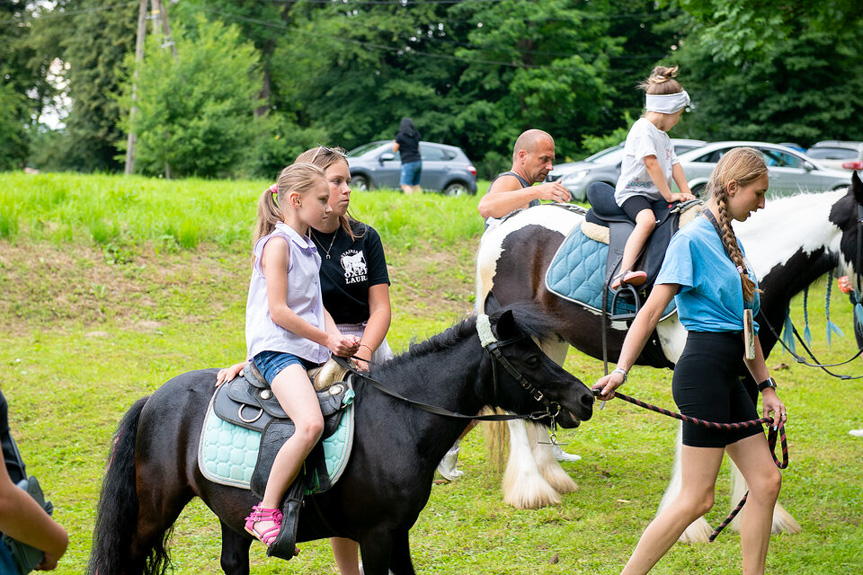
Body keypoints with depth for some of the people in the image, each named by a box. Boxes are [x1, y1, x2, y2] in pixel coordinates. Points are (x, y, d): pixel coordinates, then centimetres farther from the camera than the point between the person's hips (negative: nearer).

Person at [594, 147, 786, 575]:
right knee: (697, 498, -7)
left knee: (766, 480, 7)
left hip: (728, 377, 9)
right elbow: (652, 310, -17)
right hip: (703, 372, -9)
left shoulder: (730, 242, 16)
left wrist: (766, 386, 21)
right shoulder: (692, 239, -10)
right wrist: (620, 371, -26)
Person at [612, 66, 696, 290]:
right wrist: (669, 195, -19)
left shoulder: (662, 135, 21)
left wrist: (686, 193, 6)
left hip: (655, 195, 10)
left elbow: (674, 164, 18)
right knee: (647, 220, -37)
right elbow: (651, 163, -19)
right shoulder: (642, 129, -12)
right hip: (632, 192, -10)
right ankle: (624, 273, -50)